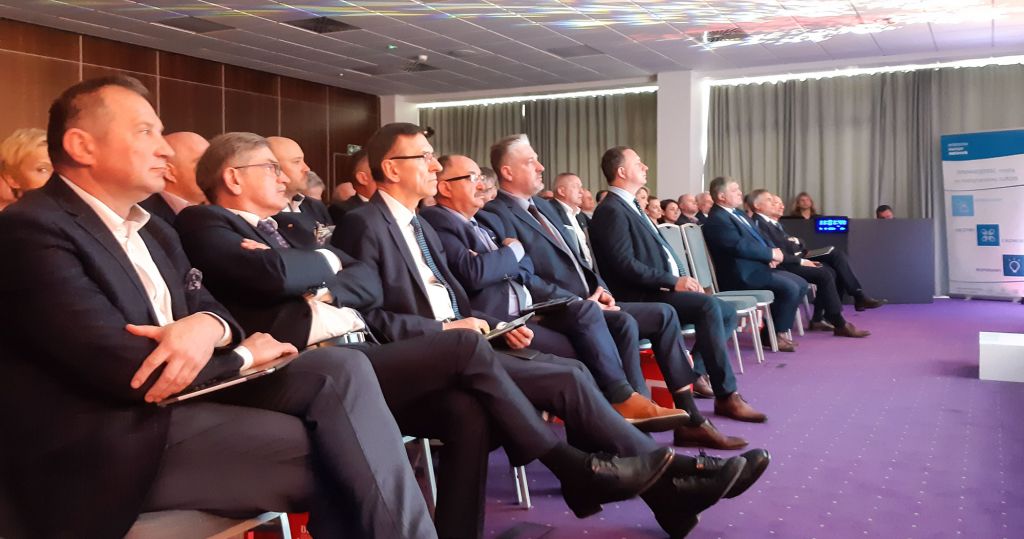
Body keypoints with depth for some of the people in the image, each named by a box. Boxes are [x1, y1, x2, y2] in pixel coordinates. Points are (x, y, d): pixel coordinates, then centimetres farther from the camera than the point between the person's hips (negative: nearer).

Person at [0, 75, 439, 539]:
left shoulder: (153, 231, 17)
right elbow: (127, 369, -20)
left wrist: (207, 327, -15)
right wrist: (243, 355, -6)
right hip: (112, 441, -8)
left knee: (343, 369, -11)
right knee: (334, 454, -16)